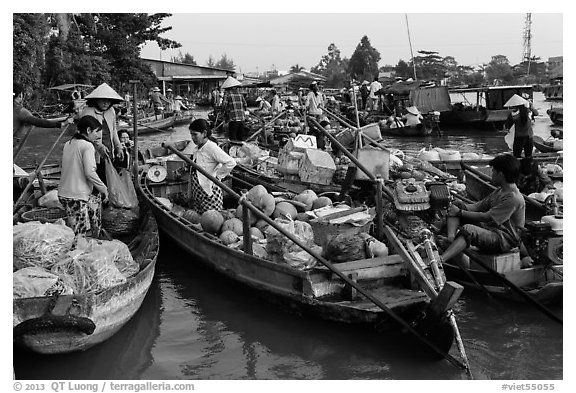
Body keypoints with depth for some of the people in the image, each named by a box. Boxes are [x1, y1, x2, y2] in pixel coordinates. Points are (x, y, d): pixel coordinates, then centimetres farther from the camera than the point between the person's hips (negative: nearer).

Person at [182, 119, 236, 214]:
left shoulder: (211, 147, -13)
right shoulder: (196, 148, 12)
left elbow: (231, 163, -21)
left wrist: (216, 175, -12)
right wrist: (190, 195, 18)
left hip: (209, 192, -8)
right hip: (197, 193, 8)